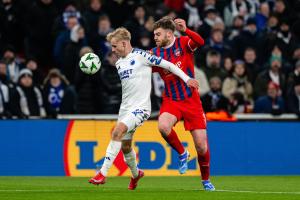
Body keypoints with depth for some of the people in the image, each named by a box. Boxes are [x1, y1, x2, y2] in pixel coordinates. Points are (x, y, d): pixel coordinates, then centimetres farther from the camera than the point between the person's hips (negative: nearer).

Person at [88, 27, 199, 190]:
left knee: (118, 131, -26)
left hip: (140, 107, -8)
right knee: (125, 146, 11)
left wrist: (186, 79, -9)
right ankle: (135, 174, 39)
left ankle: (103, 174, -29)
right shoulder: (119, 63, 14)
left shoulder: (140, 55, -8)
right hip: (125, 108, 8)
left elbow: (166, 65, -6)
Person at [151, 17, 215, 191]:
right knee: (163, 126, -31)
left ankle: (206, 180, 21)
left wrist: (186, 30, -42)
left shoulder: (183, 43, -6)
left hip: (191, 100, -2)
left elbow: (200, 42, -26)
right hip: (170, 100, 3)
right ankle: (182, 153, -2)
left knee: (202, 147, -3)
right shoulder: (155, 53, 5)